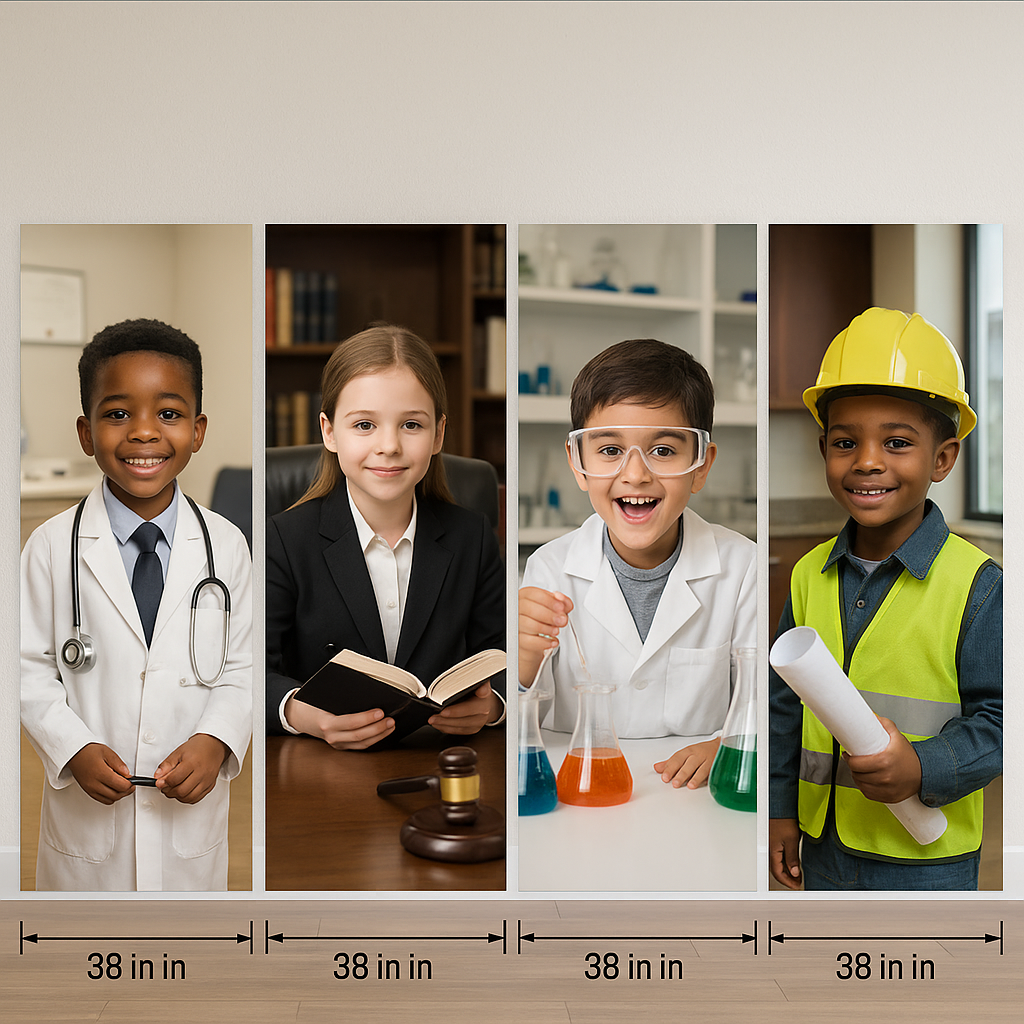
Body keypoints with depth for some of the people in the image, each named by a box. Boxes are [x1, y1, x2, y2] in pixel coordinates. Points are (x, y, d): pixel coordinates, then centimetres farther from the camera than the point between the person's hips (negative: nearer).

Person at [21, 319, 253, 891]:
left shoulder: (226, 545, -7)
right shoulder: (52, 547, -9)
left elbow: (241, 667, -2)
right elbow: (32, 670, -4)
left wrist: (215, 742, -17)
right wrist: (74, 749, -17)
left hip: (194, 810, 1)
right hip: (85, 817, -1)